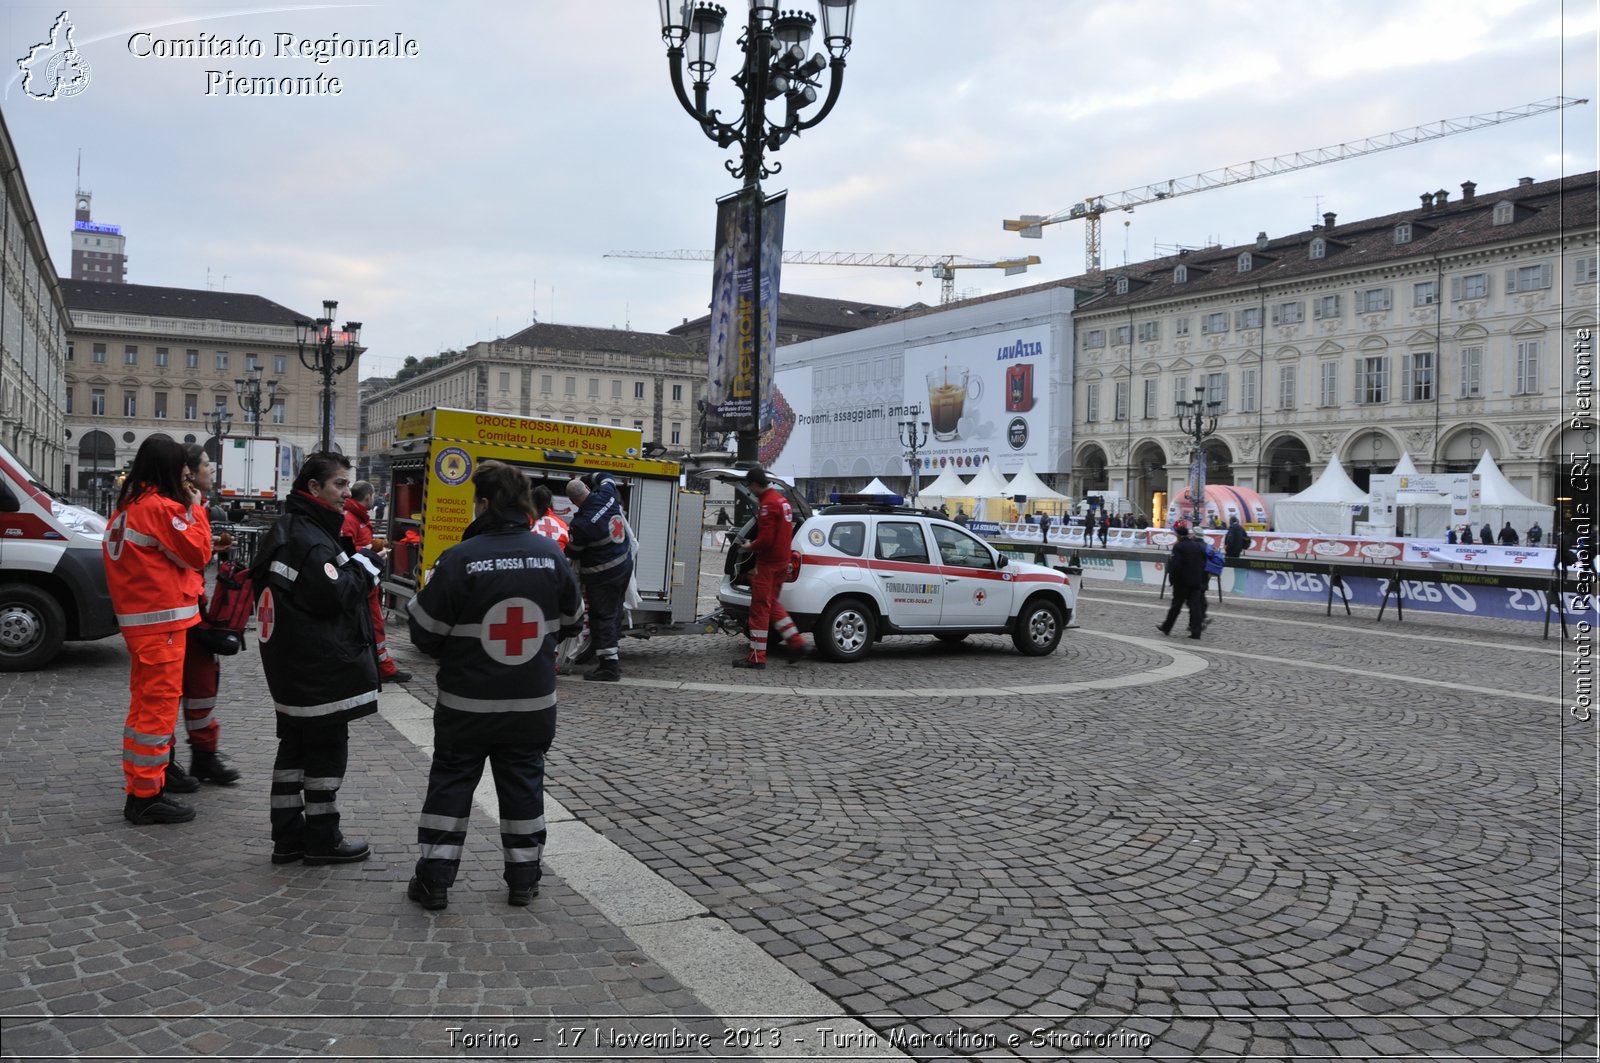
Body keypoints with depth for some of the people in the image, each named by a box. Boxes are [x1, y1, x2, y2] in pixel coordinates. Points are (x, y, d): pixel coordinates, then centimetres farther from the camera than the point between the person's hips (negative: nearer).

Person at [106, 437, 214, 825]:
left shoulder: (128, 505, 13)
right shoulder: (162, 507, -15)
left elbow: (152, 556, 11)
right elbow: (197, 554, -10)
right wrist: (196, 509, -3)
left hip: (136, 618, 10)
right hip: (162, 620, -10)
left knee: (144, 704, 17)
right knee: (159, 705, -4)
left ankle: (138, 787, 25)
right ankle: (147, 796, 0)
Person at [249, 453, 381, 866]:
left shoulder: (288, 529, 15)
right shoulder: (308, 538, -19)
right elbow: (333, 595, -26)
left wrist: (353, 568, 6)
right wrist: (363, 571, -10)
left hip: (292, 668, 11)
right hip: (321, 669, -11)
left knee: (295, 747, 15)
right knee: (327, 750, 0)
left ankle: (287, 836, 22)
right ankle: (322, 839, 10)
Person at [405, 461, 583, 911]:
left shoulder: (460, 559, -17)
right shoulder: (550, 553, -5)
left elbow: (425, 632, -10)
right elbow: (570, 620, 8)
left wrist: (450, 651, 11)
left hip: (467, 704, -3)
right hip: (533, 703, 3)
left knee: (450, 784, 11)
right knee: (523, 784, 14)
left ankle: (434, 879, 15)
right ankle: (523, 879, 21)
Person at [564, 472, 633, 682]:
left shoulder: (581, 524, -25)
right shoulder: (607, 495, -8)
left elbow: (573, 552, -8)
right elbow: (606, 478, 18)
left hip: (603, 576, -8)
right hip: (625, 565, 8)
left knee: (602, 618, -1)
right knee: (614, 612, 18)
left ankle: (609, 666, -2)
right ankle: (612, 658, 29)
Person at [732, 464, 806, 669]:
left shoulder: (768, 504, -18)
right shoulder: (782, 499, 13)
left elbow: (765, 539, -24)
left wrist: (751, 546, -5)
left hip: (768, 562, -10)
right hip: (781, 560, 10)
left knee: (760, 607, -3)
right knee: (771, 603, 20)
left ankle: (757, 656, 0)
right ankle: (795, 641, 17)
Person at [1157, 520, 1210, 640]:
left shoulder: (1178, 547, -12)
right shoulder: (1198, 546, 7)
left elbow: (1175, 565, -19)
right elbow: (1203, 563, 10)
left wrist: (1171, 578, -6)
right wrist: (1202, 579, 14)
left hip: (1182, 582, -4)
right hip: (1196, 581, 5)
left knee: (1176, 605, 6)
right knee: (1195, 605, 3)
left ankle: (1166, 627, 18)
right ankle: (1196, 631, -2)